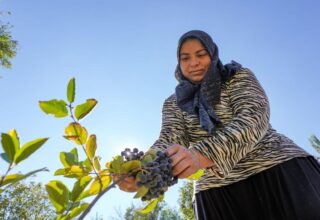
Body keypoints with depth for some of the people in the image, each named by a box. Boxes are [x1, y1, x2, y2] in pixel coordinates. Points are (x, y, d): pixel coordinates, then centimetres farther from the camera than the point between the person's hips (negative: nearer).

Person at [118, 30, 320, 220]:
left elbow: (254, 116, -17)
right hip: (218, 192, 2)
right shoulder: (174, 103, 9)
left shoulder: (239, 77, 2)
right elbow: (170, 140, -8)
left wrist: (204, 154, -36)